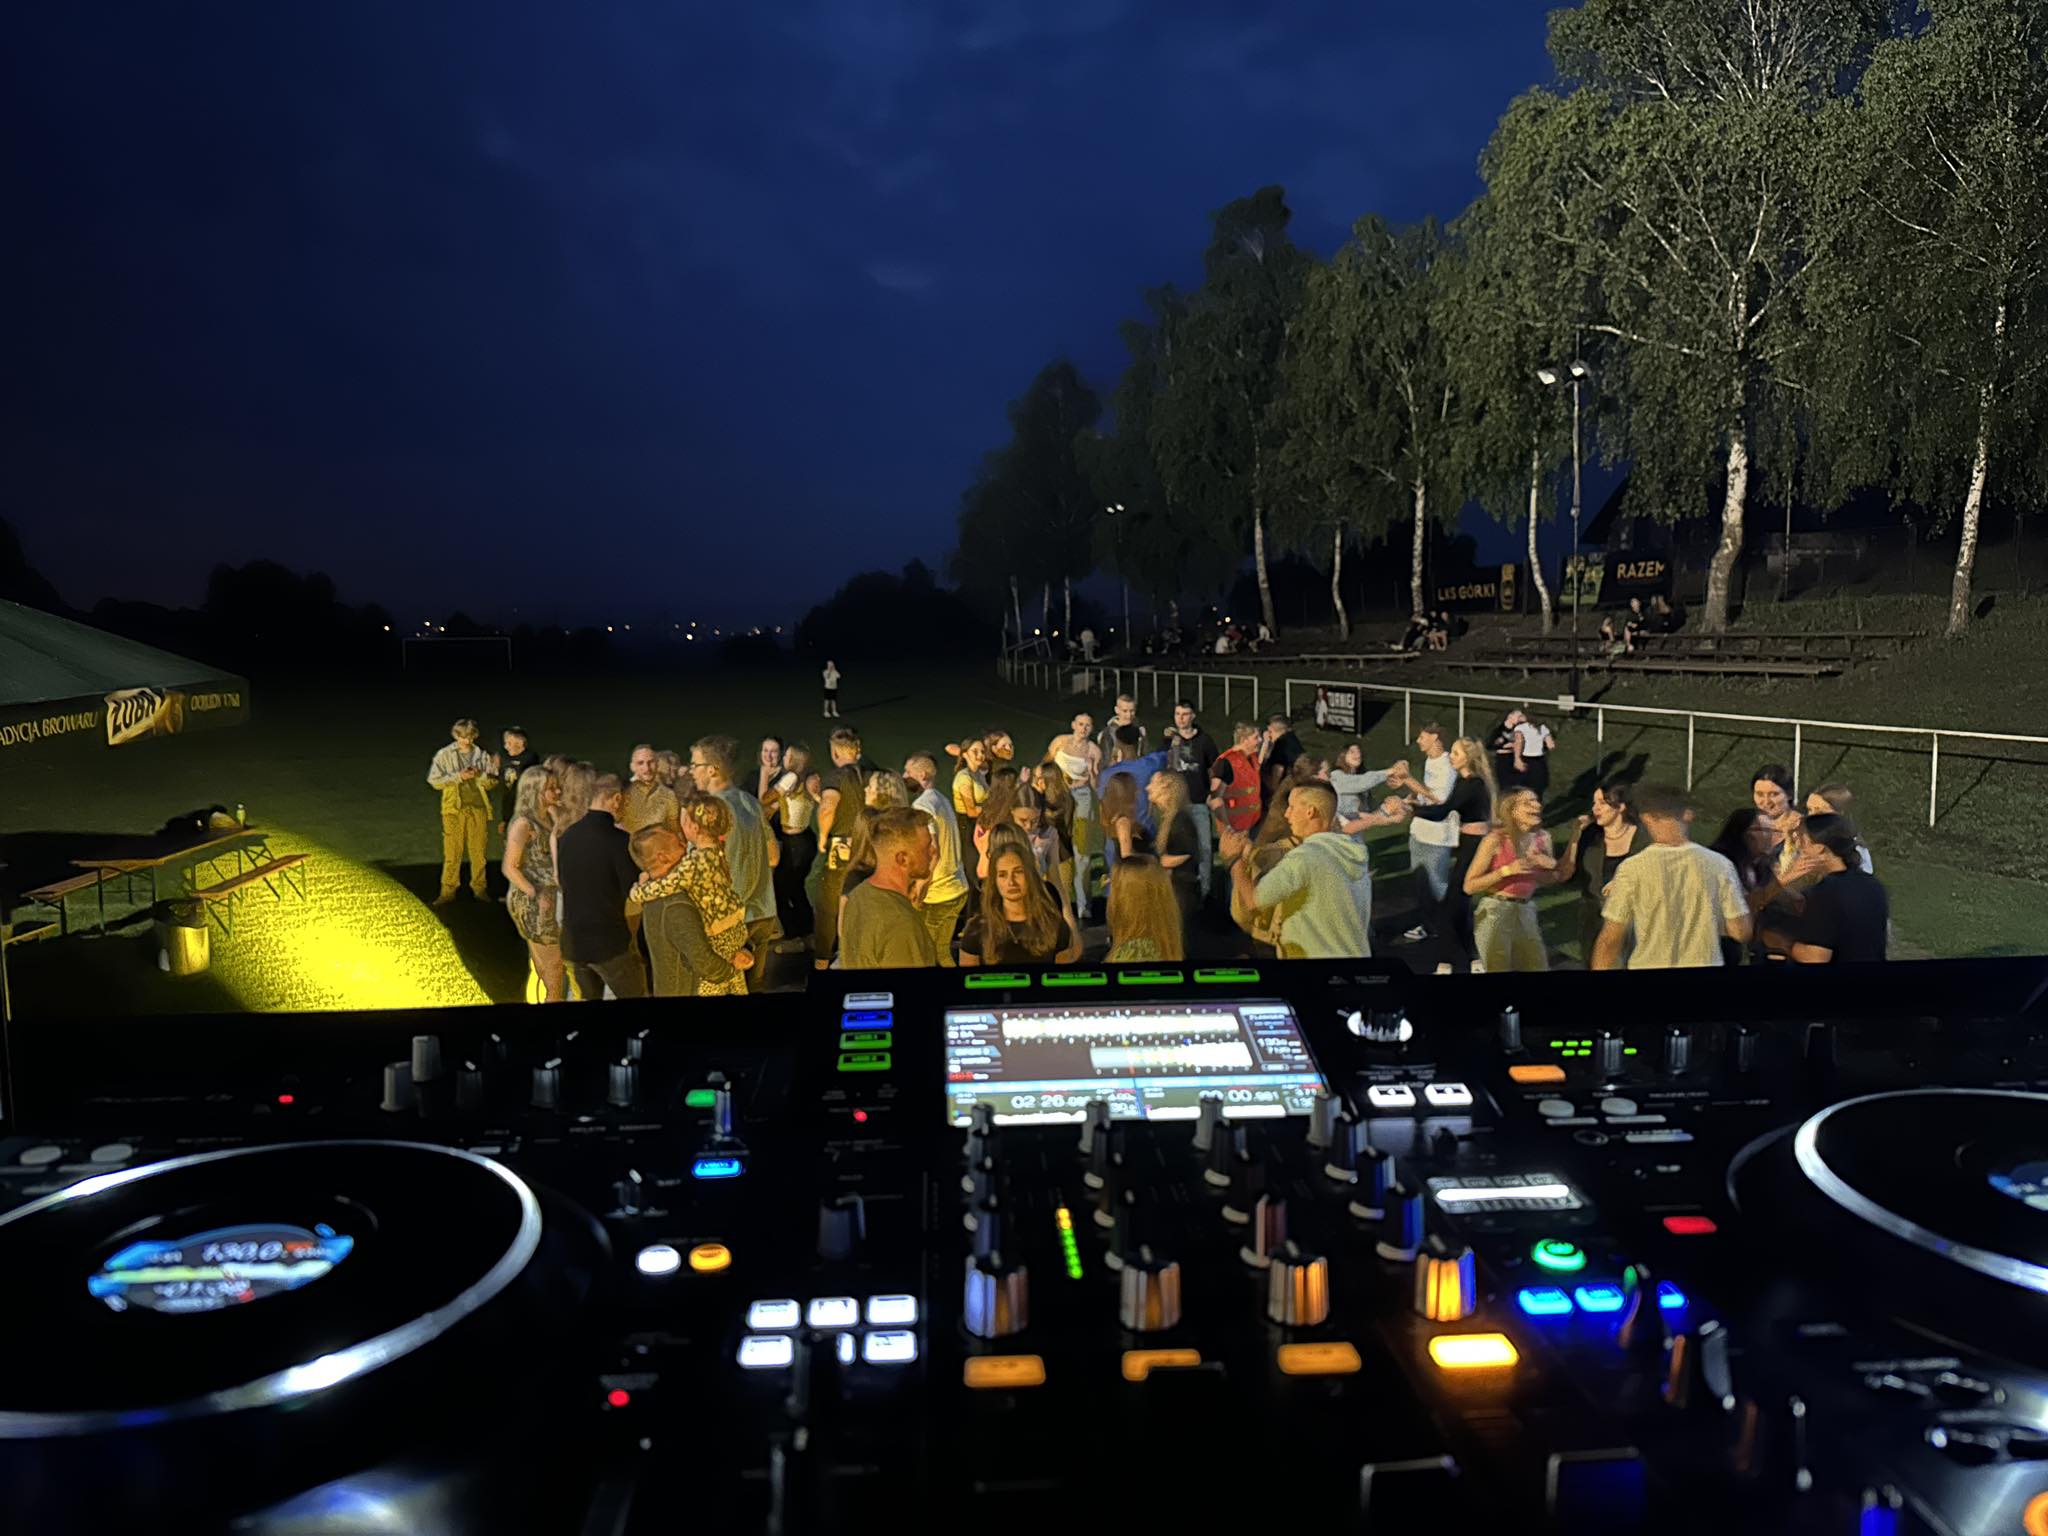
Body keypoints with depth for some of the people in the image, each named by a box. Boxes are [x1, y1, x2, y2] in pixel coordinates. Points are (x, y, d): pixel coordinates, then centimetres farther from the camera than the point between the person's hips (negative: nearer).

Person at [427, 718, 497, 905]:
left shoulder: (482, 755, 7)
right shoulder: (444, 755, 2)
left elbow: (492, 782, 6)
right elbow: (434, 780, -4)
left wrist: (479, 775, -13)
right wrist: (458, 776, -14)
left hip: (478, 807, 2)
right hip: (454, 808, -2)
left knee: (478, 851, 4)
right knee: (452, 852, -3)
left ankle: (479, 888, 14)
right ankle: (448, 891, 3)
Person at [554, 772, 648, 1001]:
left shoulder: (566, 836, 3)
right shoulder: (619, 839, -18)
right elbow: (635, 892, -15)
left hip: (572, 939, 6)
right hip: (610, 939, -6)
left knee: (588, 996, 21)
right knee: (636, 995, 9)